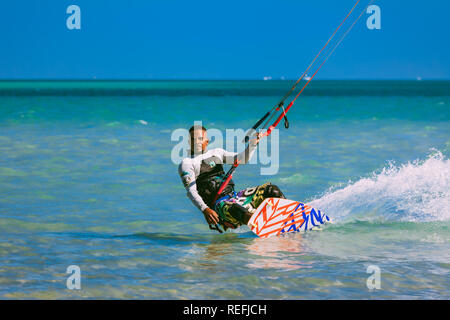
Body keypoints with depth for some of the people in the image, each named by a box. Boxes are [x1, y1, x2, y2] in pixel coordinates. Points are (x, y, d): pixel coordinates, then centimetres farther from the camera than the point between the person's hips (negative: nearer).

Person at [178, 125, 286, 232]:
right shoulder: (187, 163, 1)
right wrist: (205, 209, -27)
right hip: (217, 205, -7)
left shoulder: (216, 153, 19)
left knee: (271, 189, -4)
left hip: (234, 196, 7)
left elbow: (242, 159, 12)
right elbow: (191, 191, -10)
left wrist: (253, 143, -6)